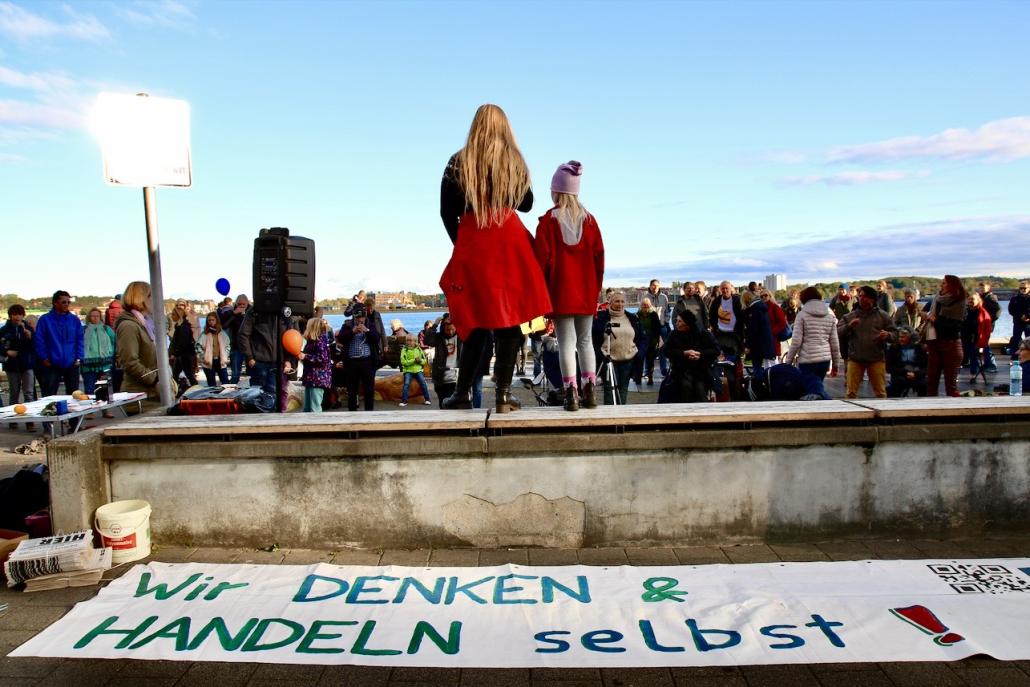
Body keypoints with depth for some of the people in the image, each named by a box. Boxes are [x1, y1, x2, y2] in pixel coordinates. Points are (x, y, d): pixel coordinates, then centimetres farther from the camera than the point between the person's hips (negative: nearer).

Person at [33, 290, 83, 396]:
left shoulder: (74, 320, 7)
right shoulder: (45, 320, -1)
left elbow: (80, 340, 8)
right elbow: (39, 340, -2)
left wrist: (79, 358, -1)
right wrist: (44, 359, -8)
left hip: (71, 365, 3)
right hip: (52, 365, -2)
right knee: (49, 395, 1)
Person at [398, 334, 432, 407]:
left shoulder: (418, 349, 8)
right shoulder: (404, 350, -1)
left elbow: (425, 360, 10)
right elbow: (403, 362, -12)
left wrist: (420, 360, -14)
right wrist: (414, 360, -20)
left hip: (418, 370, 2)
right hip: (408, 370, -2)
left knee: (423, 383, -7)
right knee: (406, 384, -15)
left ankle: (427, 399, 4)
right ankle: (404, 401, -5)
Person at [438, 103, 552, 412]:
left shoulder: (458, 162, 5)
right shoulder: (515, 161, 8)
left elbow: (447, 212, 3)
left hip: (472, 245, 0)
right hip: (511, 245, 0)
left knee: (477, 320, 8)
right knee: (510, 319, 2)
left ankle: (463, 392, 11)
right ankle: (503, 393, 1)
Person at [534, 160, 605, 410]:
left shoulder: (548, 220, -3)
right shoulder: (589, 219, 6)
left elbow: (542, 257, -6)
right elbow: (599, 255, 6)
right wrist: (597, 285, 14)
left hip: (560, 289, -3)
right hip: (586, 290, 3)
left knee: (566, 340, -3)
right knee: (586, 339, 10)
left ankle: (571, 392, -8)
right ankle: (589, 390, 6)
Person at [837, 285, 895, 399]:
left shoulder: (883, 316, 6)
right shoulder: (849, 316, 7)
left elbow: (894, 332, 7)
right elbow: (838, 332, 0)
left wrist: (887, 335, -15)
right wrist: (849, 326, -18)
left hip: (877, 358, 0)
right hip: (855, 358, 1)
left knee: (880, 392, 6)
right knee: (851, 392, 3)